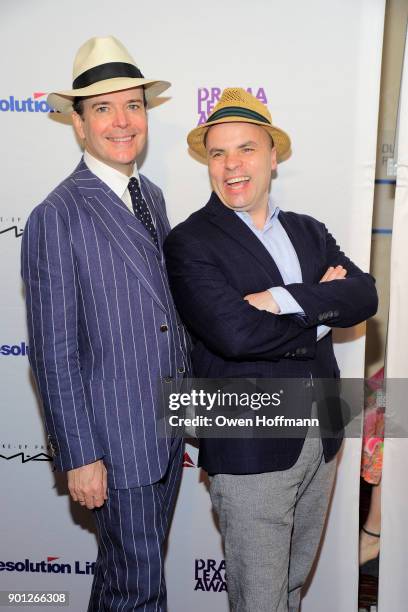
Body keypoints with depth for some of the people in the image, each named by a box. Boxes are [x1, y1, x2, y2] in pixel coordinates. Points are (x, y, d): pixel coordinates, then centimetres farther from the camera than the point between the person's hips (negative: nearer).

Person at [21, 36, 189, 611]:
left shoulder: (152, 197, 7)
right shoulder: (55, 218, -17)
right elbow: (54, 355, -16)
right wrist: (79, 457, -13)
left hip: (169, 425, 7)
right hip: (117, 435, -7)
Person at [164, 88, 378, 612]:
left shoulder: (309, 232, 7)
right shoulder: (190, 243, -12)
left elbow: (364, 296, -7)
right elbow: (234, 332, -26)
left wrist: (285, 300, -22)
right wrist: (322, 308, -13)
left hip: (321, 443, 6)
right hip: (251, 452, -6)